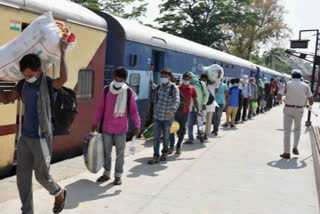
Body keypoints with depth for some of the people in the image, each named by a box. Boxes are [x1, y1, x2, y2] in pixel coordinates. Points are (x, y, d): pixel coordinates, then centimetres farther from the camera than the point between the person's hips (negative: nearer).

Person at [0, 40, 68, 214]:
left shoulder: (48, 83, -13)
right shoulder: (23, 84, 4)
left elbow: (63, 78, -35)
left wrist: (62, 52, -31)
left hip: (41, 138, -6)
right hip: (25, 137, 6)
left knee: (42, 176, 5)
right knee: (22, 176, 6)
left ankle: (59, 193, 36)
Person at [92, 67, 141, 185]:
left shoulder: (129, 92, -6)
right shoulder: (106, 90, 0)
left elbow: (134, 110, -4)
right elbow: (100, 108, 6)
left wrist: (137, 126, -10)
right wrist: (95, 123, 9)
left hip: (121, 129, -2)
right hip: (106, 128, 2)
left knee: (120, 153, 7)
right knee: (107, 152, 14)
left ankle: (118, 176, 19)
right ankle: (106, 173, 29)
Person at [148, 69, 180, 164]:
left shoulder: (174, 88, -12)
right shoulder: (158, 87, 5)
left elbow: (177, 100, -27)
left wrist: (172, 111, -44)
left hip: (167, 118, -3)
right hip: (156, 117, 4)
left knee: (166, 137, 12)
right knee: (156, 137, -1)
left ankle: (165, 153, 33)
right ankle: (156, 157, 2)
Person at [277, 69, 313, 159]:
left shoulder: (287, 84, -3)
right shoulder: (305, 86, 1)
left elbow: (279, 97, -9)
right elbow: (311, 100, 2)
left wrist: (283, 99, 13)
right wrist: (310, 105, 24)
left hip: (288, 109, -1)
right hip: (299, 110, 1)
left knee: (287, 130, 4)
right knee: (297, 129, 22)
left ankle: (286, 152, 2)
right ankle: (295, 147, 6)